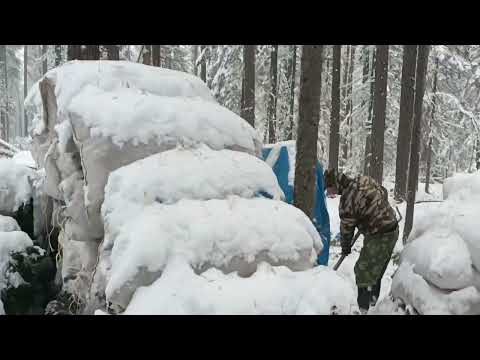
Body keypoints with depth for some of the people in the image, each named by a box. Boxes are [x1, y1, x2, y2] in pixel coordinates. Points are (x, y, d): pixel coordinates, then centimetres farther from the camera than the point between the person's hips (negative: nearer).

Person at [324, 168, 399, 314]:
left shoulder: (346, 202, -23)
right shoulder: (364, 179, -2)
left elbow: (346, 228, -8)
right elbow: (384, 192, 15)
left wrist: (346, 247, 9)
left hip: (379, 237, -9)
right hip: (393, 228, 9)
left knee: (363, 272, 0)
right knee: (376, 270, 22)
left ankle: (364, 308, 7)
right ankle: (373, 302, 37)